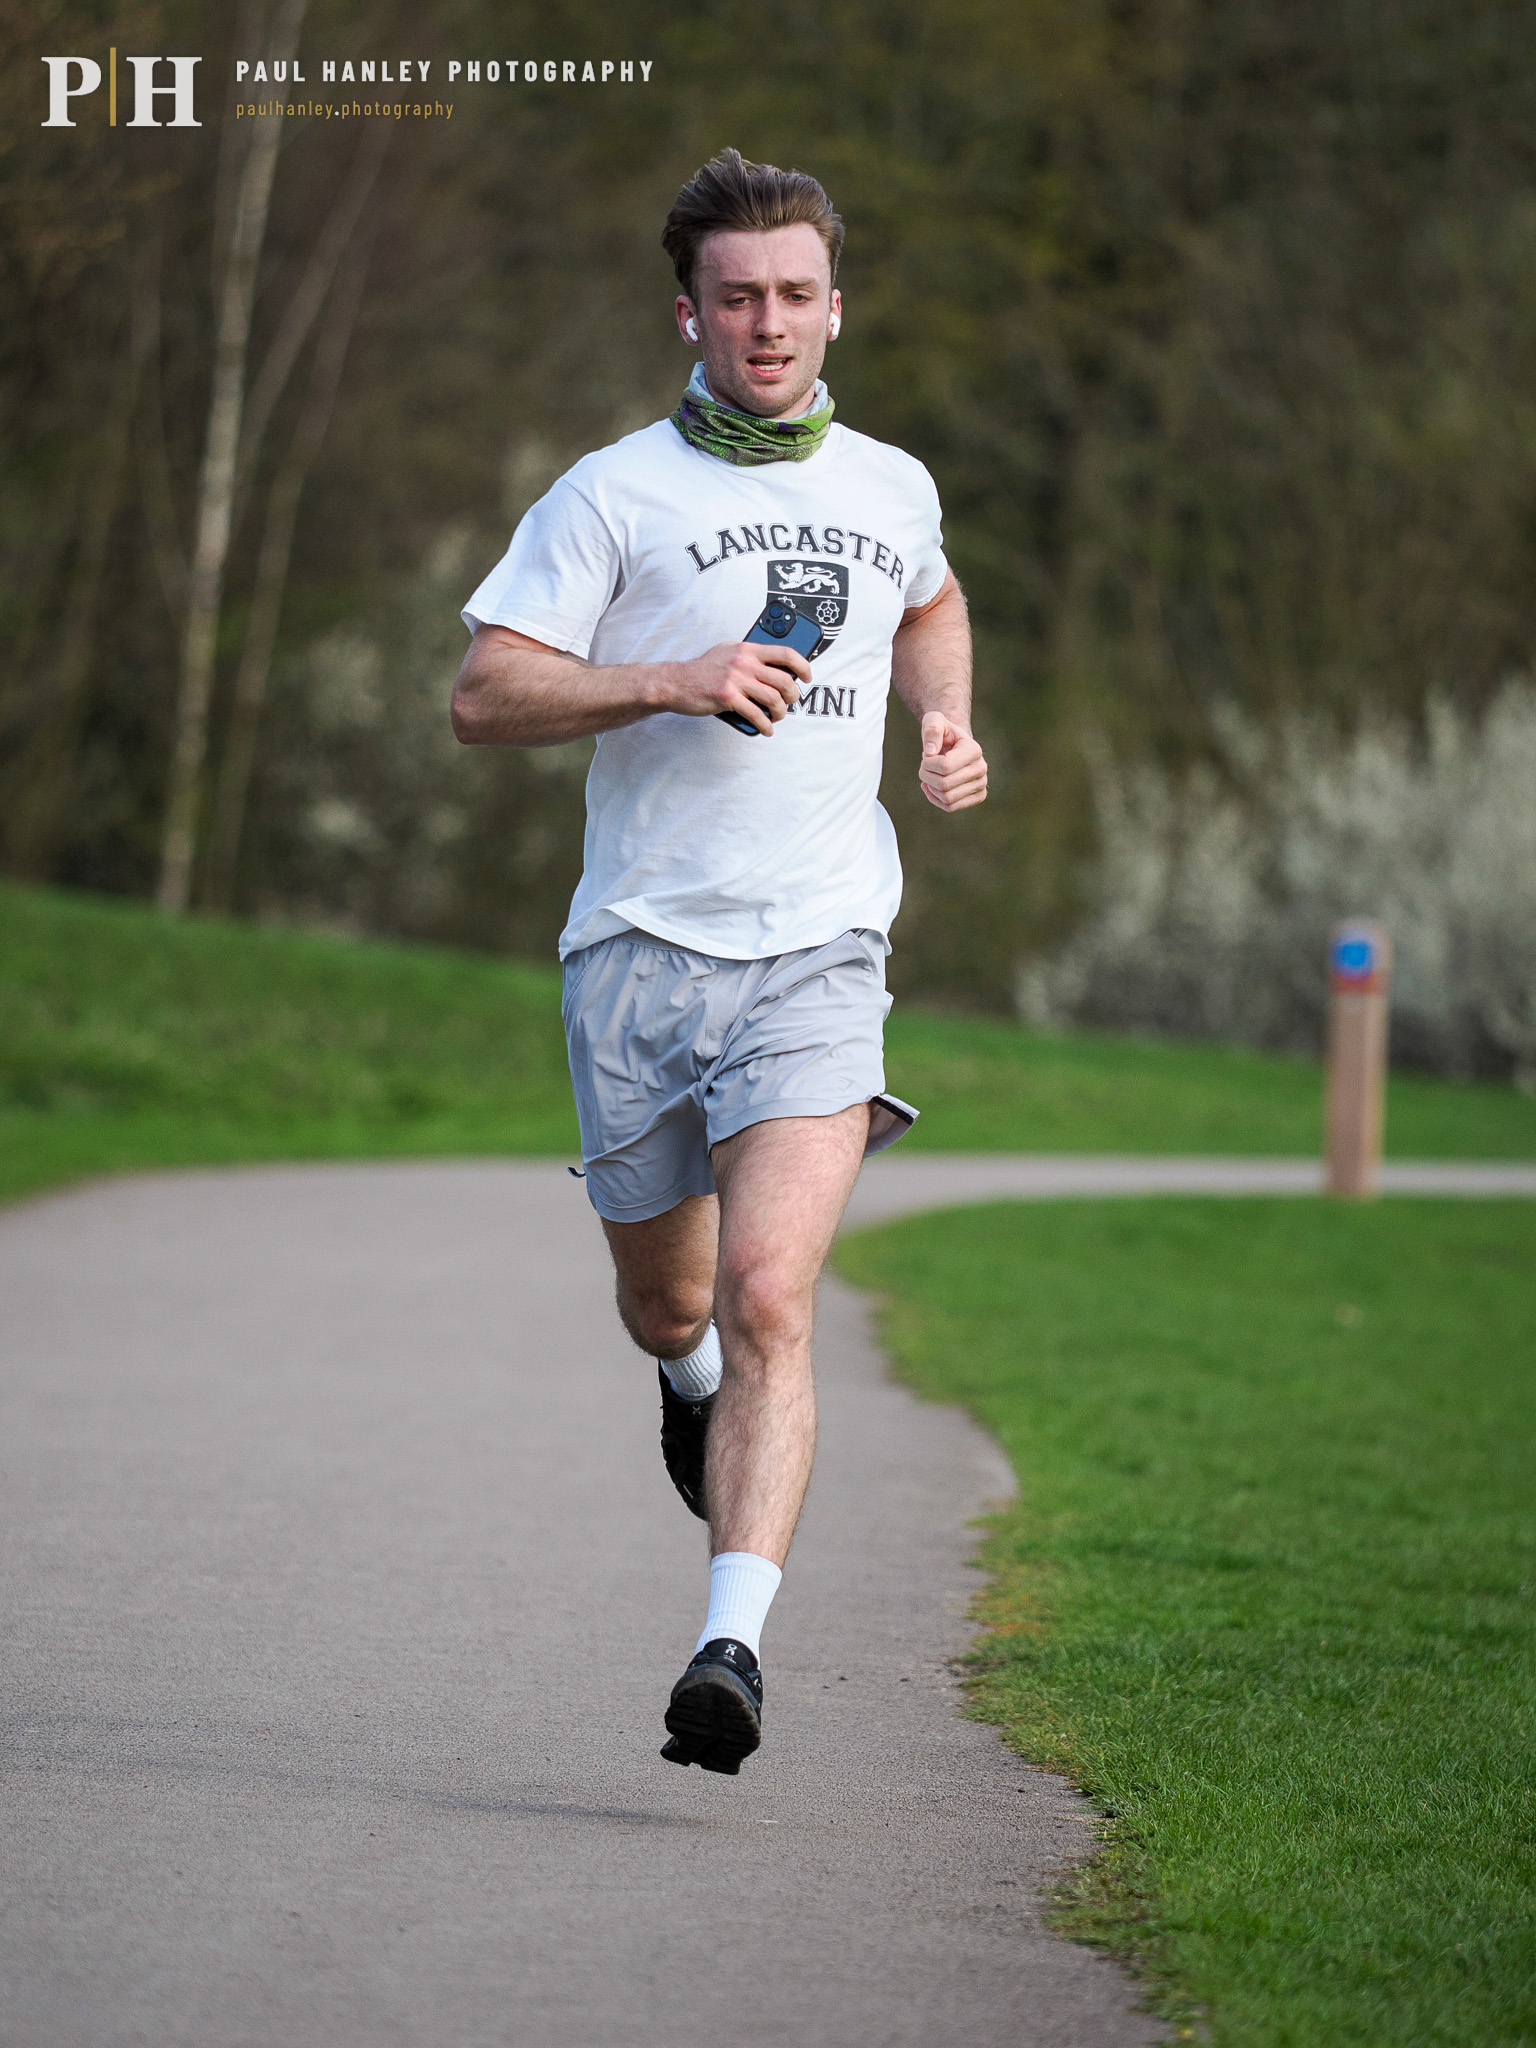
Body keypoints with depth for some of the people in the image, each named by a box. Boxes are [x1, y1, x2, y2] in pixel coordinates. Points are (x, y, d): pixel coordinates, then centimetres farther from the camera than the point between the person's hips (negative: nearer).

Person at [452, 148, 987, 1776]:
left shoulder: (891, 489, 12)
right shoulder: (614, 495, 0)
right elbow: (483, 697, -6)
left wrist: (946, 728, 17)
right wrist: (675, 681, -18)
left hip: (817, 958, 0)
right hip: (641, 951, 0)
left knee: (766, 1300, -18)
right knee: (665, 1305, 14)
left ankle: (732, 1645, -25)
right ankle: (692, 1378, 52)